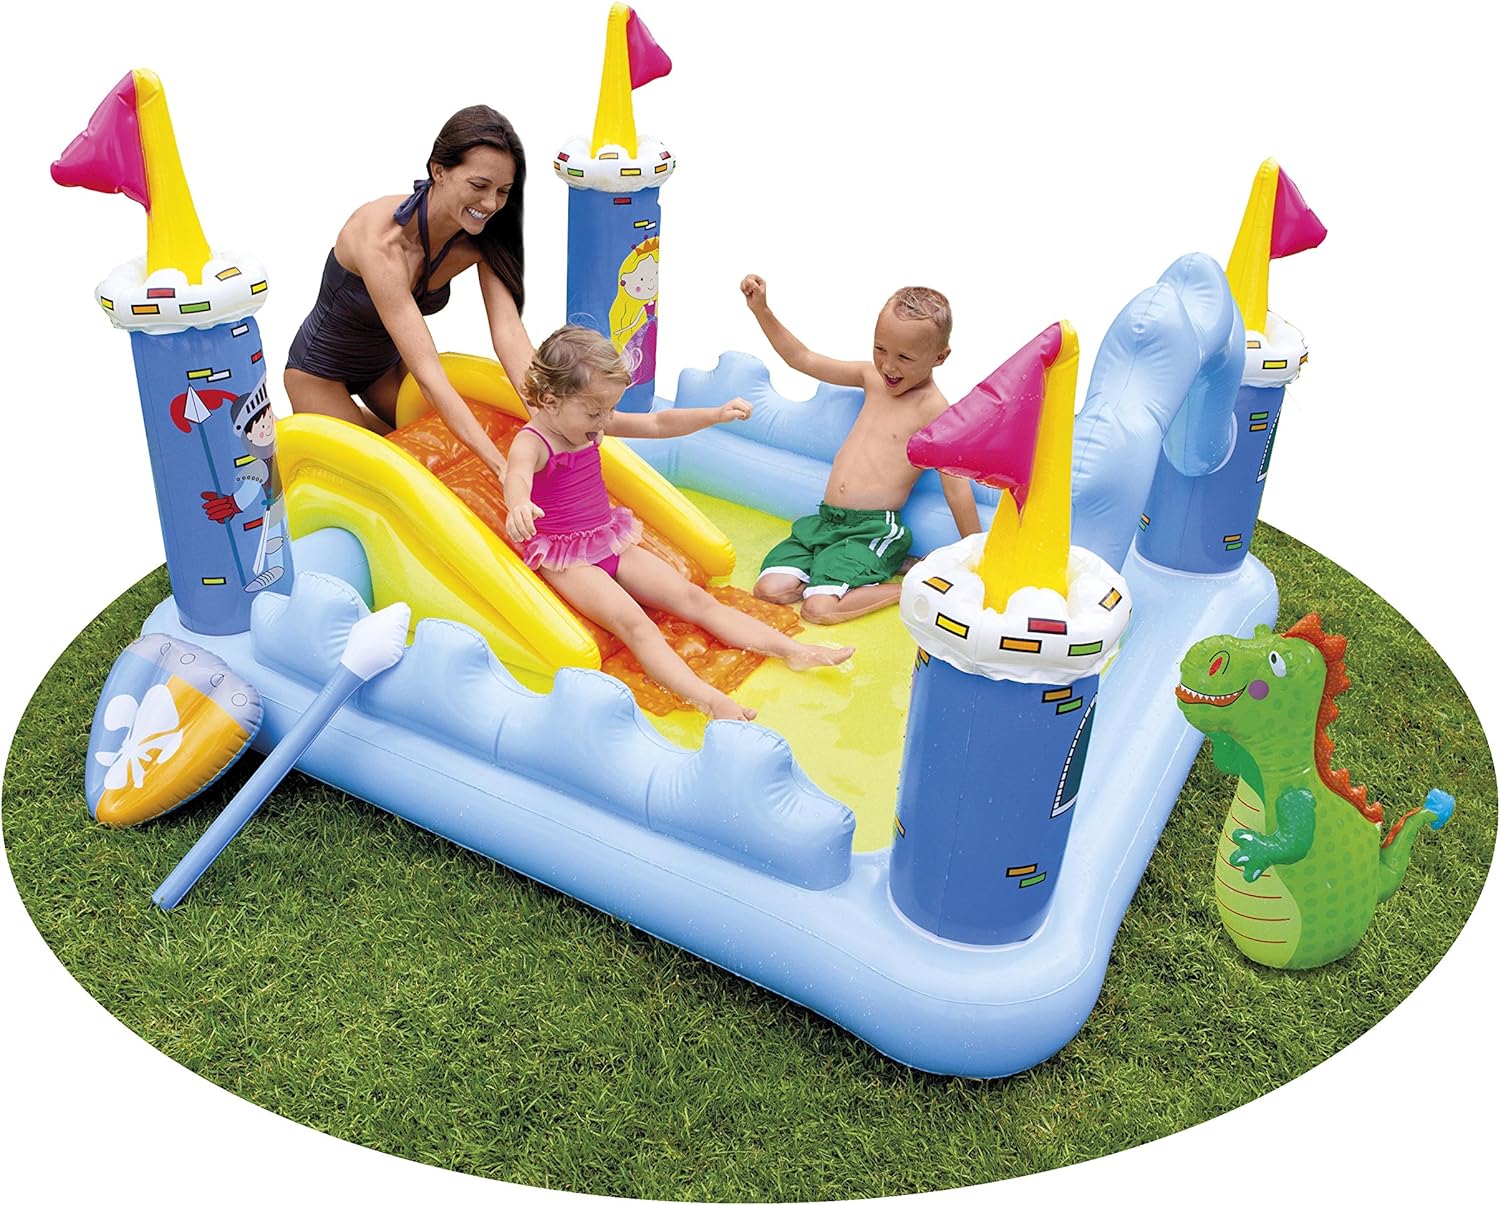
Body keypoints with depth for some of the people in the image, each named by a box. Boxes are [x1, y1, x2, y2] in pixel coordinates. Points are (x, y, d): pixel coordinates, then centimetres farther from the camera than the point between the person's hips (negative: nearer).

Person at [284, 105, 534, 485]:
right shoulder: (382, 240, -40)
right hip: (320, 370, -6)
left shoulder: (480, 239, -21)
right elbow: (427, 375, -44)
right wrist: (503, 467, -51)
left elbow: (510, 333, -30)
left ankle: (357, 416, 34)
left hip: (387, 363, 6)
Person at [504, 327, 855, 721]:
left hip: (612, 542, 8)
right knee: (633, 622, -30)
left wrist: (716, 415, -4)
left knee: (694, 599, -3)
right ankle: (708, 700, -48)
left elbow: (658, 424, 9)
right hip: (564, 558, -7)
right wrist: (519, 504, -70)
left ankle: (793, 650, -9)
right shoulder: (532, 442, -20)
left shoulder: (589, 422, 3)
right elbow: (517, 475, -45)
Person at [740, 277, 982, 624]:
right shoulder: (872, 376, 10)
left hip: (874, 530, -8)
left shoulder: (934, 410, -12)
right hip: (825, 519, 8)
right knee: (770, 589, -8)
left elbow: (957, 489, -12)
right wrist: (761, 310, 9)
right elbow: (802, 358, 18)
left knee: (819, 608, -25)